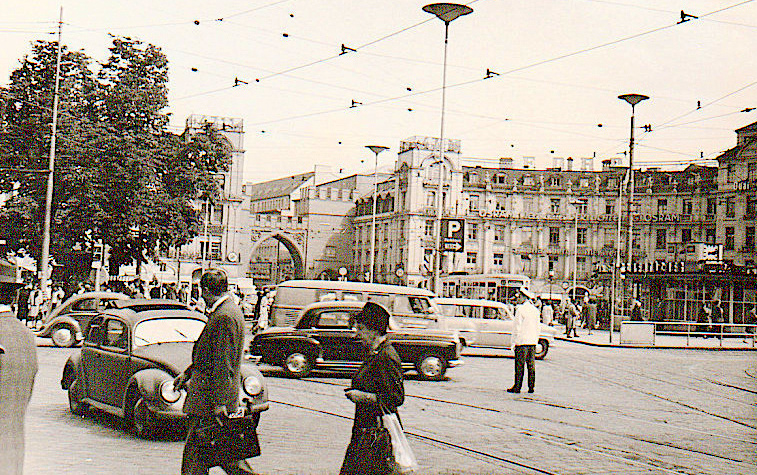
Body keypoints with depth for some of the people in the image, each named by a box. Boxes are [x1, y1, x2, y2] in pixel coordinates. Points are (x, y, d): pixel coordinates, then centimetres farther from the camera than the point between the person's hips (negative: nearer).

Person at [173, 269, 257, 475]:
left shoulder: (225, 317, -19)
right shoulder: (224, 312, 14)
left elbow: (224, 365, -22)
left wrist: (220, 402, -21)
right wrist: (187, 373, 27)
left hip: (210, 397, -10)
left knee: (195, 449, -2)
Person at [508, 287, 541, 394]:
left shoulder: (520, 310, -11)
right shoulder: (535, 310, 10)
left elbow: (516, 327, -10)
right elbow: (537, 328, 15)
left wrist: (514, 342, -5)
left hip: (522, 341, -7)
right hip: (532, 342, 7)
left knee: (519, 366, -4)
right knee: (531, 365, 8)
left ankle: (517, 387, -2)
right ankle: (531, 387, 9)